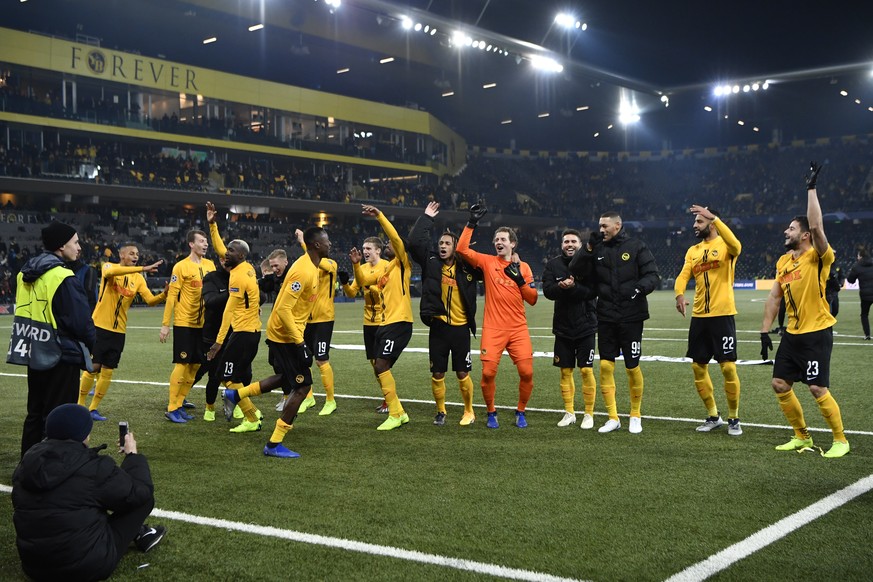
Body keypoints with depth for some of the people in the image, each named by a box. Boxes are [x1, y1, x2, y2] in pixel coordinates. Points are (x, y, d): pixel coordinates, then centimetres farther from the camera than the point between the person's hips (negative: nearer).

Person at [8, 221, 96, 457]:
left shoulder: (26, 273, 8)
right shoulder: (64, 279, -20)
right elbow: (82, 321, -18)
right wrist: (93, 346, 0)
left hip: (34, 355, 8)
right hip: (61, 357, -8)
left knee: (35, 414, 18)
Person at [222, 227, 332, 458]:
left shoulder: (310, 266, 7)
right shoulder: (303, 271, -24)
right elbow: (283, 310, -27)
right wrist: (299, 342, -24)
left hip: (281, 333, 10)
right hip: (286, 335, -10)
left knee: (284, 378, 24)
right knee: (303, 386, -5)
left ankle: (235, 395, 29)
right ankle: (274, 445, 1)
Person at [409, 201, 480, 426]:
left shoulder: (466, 268, 1)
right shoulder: (431, 262, 2)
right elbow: (415, 241, -6)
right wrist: (426, 218, -2)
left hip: (460, 327, -1)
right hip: (438, 326, 1)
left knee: (462, 373, 5)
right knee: (437, 374, 6)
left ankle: (469, 411, 23)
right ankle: (440, 411, 25)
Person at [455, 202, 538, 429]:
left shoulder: (523, 267, 9)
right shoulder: (488, 262, 4)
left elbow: (533, 299, 5)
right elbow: (462, 249, -8)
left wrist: (520, 280, -9)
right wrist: (471, 223, -10)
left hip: (518, 329, 2)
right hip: (493, 329, -1)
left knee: (527, 372, -5)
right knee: (488, 372, -8)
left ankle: (520, 412, 17)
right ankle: (491, 414, 15)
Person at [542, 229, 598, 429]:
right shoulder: (552, 265, 5)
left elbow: (593, 291, -14)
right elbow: (547, 291, -7)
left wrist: (573, 287, -27)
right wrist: (562, 286, -26)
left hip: (585, 326, -3)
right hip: (562, 326, 3)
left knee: (586, 371, -3)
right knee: (565, 371, 8)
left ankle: (589, 414, 8)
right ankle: (569, 413, 20)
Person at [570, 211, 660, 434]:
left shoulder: (637, 247, -2)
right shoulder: (598, 250, 8)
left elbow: (653, 275, -5)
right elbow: (576, 271, 0)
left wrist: (641, 287, -25)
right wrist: (588, 247, -10)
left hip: (631, 317, -3)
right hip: (606, 317, 3)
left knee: (632, 367, 3)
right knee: (605, 366, 0)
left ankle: (635, 416, 21)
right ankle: (613, 418, 10)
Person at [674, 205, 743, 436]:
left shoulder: (724, 245, -4)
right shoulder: (693, 250, 13)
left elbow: (736, 246, -29)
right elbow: (683, 276, 2)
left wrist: (714, 218, -32)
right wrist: (679, 295, -19)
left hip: (722, 315, -6)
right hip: (699, 316, 6)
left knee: (728, 367, -6)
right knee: (698, 367, 8)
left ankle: (734, 418, 10)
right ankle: (713, 416, 23)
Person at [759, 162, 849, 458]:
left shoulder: (817, 257, -11)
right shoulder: (783, 261, 9)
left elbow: (816, 226, -29)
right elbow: (774, 297, 13)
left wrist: (811, 188, -26)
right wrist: (765, 331, 8)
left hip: (817, 333, -7)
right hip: (792, 333, 8)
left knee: (817, 389, -8)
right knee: (780, 385, 7)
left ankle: (840, 440, 10)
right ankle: (802, 437, 22)